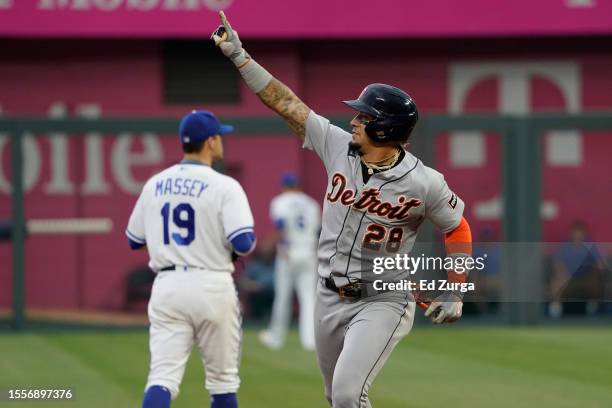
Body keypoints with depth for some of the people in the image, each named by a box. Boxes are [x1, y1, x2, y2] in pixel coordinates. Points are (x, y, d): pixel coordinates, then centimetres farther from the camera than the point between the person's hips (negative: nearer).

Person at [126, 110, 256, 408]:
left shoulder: (155, 185, 8)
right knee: (222, 379, 12)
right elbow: (243, 243, -17)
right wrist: (251, 239, 7)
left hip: (167, 286, 4)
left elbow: (134, 239, 16)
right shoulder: (224, 186, -9)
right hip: (212, 286, -3)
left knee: (163, 376, -4)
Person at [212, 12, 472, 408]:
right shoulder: (338, 146, -5)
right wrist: (239, 56, -4)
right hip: (330, 298, 6)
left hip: (383, 304, -6)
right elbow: (287, 103, -2)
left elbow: (458, 229, -2)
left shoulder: (424, 182, -17)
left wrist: (455, 294, -4)